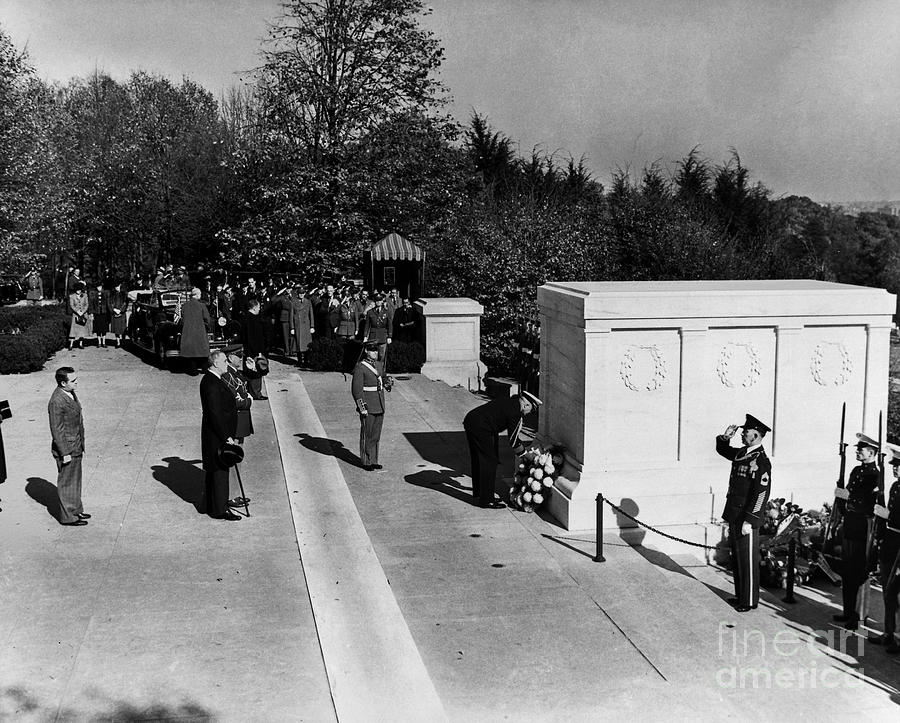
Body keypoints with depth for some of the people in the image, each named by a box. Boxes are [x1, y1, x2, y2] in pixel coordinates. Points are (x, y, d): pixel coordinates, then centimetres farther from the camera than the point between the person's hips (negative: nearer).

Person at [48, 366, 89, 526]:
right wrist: (65, 453, -19)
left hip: (75, 447, 9)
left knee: (75, 480, 20)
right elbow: (56, 430, -22)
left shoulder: (71, 394, 6)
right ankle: (67, 517, 13)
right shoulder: (57, 402, -24)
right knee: (66, 482, 3)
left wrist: (81, 445, 19)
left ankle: (75, 510, 33)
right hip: (66, 449, -9)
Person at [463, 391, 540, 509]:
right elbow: (513, 441, -7)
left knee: (477, 460, 20)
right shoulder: (516, 414, -12)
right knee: (489, 461, -1)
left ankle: (477, 493, 34)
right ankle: (486, 500, 3)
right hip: (480, 427, -10)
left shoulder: (509, 401, 15)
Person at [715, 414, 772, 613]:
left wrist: (749, 521, -21)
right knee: (737, 559, 18)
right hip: (734, 516, 9)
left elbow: (762, 494, -21)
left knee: (748, 561, 2)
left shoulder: (761, 462, -19)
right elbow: (722, 450, 27)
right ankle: (740, 595, 30)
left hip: (747, 519, -9)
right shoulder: (741, 453, 8)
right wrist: (726, 436, 6)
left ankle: (750, 601, 13)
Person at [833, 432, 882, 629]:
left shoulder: (876, 475, -14)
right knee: (846, 571, 13)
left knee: (858, 573, -4)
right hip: (849, 527, 8)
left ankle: (858, 617, 3)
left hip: (863, 530, -8)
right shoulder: (856, 471, 13)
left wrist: (849, 496, -20)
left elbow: (873, 505, -20)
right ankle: (848, 612, 23)